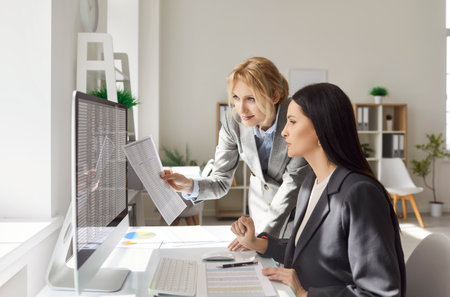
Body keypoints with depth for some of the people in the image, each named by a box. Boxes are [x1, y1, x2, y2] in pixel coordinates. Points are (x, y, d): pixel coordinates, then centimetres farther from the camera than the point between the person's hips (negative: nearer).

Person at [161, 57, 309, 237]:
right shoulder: (233, 121, -16)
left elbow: (293, 182, -24)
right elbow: (222, 181, -10)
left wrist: (263, 235, -32)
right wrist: (189, 186, -31)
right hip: (262, 207, 2)